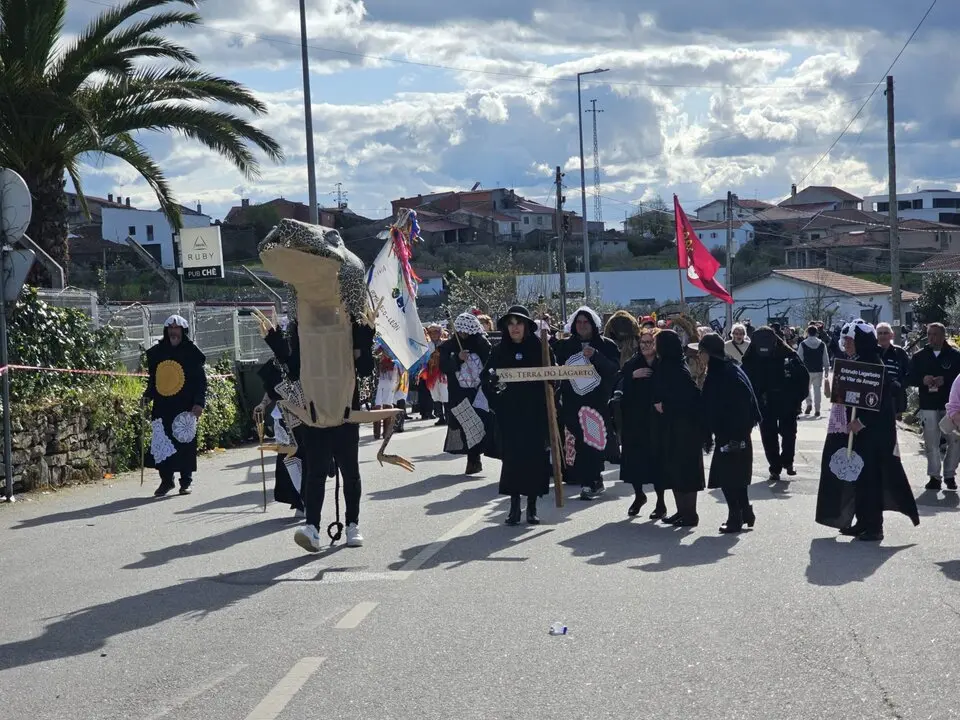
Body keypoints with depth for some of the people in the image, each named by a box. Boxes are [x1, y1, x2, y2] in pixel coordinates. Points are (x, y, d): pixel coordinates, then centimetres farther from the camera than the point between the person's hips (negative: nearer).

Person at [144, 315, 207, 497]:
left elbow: (201, 380, -2)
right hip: (162, 407, 3)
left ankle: (185, 482, 11)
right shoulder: (157, 352, 11)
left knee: (185, 444, 0)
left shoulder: (192, 352, -1)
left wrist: (199, 403, -10)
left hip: (185, 407, -3)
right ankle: (166, 480, 11)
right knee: (161, 443, 0)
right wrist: (148, 395, 8)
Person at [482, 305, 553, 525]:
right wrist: (493, 388, -14)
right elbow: (486, 377, 7)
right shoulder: (500, 352, 6)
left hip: (535, 414, -1)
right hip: (509, 414, 1)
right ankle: (514, 505, 4)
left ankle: (532, 506, 10)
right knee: (512, 457, -2)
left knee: (535, 456, 0)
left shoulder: (540, 349, 1)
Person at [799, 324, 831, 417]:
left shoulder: (803, 344, -5)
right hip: (819, 371, 1)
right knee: (817, 389, 7)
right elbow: (826, 359, 5)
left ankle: (809, 404, -2)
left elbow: (799, 358, -2)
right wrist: (827, 369, 14)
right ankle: (817, 410, 5)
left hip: (806, 370, -1)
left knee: (806, 388, 16)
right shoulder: (822, 344, 1)